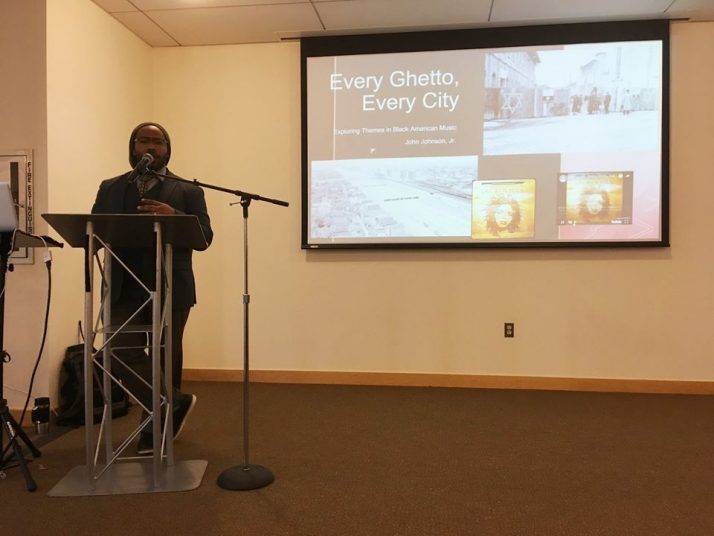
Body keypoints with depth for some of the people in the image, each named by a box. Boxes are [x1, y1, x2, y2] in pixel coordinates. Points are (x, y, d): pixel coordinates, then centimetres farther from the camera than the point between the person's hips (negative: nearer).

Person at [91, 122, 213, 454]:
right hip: (125, 289, 2)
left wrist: (174, 216, -19)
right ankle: (176, 403, 7)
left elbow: (204, 237, -3)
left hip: (171, 290, -2)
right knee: (121, 354, -11)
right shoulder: (110, 189, 14)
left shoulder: (187, 191, 6)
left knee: (165, 361, 5)